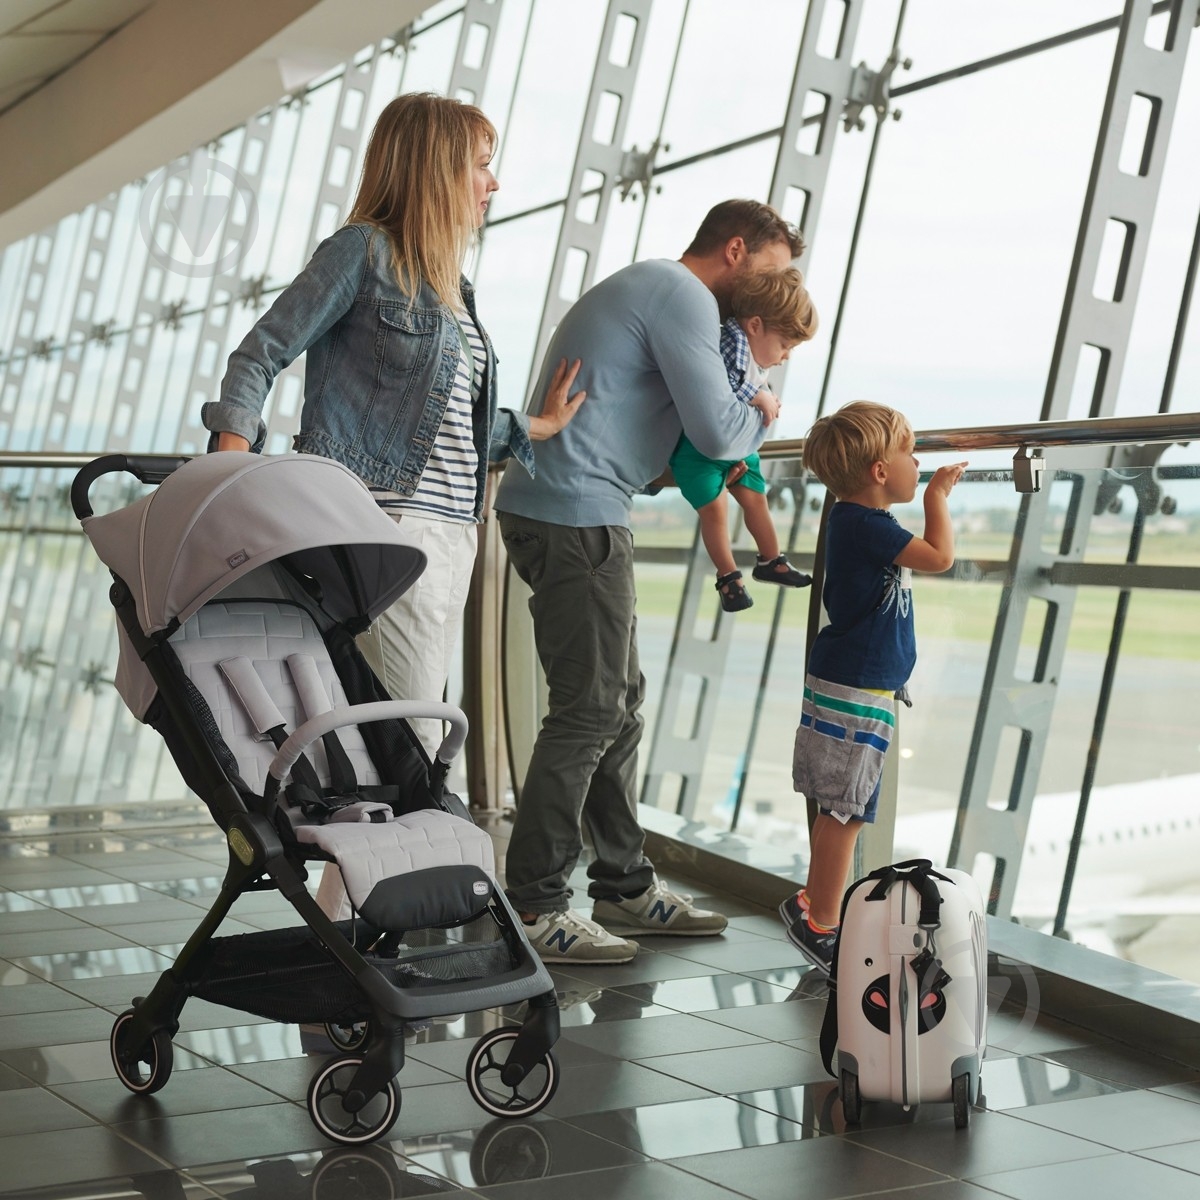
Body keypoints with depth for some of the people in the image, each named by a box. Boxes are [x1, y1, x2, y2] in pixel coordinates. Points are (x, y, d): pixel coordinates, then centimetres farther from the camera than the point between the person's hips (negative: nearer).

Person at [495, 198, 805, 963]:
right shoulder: (682, 295, -8)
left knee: (620, 700, 13)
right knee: (590, 708, -9)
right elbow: (716, 429, -15)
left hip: (558, 510, 11)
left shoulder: (644, 287, 25)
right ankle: (533, 906, -5)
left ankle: (625, 885, 20)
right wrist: (759, 415, 6)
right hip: (577, 515, -11)